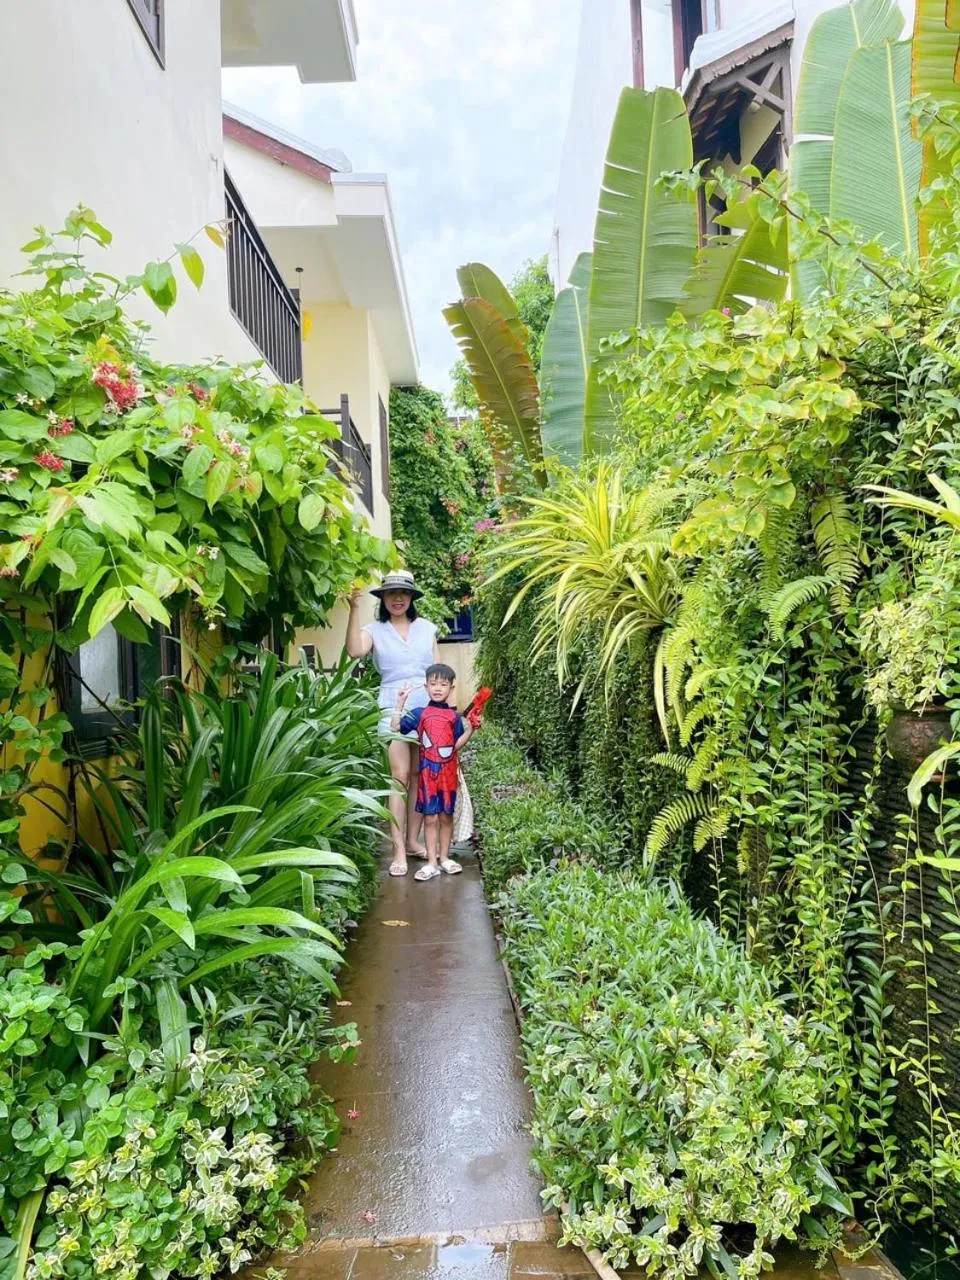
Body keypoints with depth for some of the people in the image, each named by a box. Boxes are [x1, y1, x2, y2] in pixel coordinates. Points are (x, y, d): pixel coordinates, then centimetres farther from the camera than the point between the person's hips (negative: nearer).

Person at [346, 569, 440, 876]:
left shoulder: (426, 628, 10)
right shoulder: (375, 630, 3)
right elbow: (355, 651, -18)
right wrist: (354, 610, -24)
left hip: (429, 708, 3)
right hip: (394, 709, -3)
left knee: (420, 777, 7)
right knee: (400, 777, -8)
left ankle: (412, 840, 18)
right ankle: (399, 850, -5)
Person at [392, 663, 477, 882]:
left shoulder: (454, 716, 5)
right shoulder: (419, 713, 3)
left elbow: (457, 745, 6)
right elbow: (395, 729, -3)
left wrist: (471, 728, -5)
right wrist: (400, 704, -5)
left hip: (448, 772, 1)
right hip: (428, 771, -1)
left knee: (446, 816, 10)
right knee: (430, 817, 2)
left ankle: (444, 858, 23)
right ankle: (431, 863, 8)